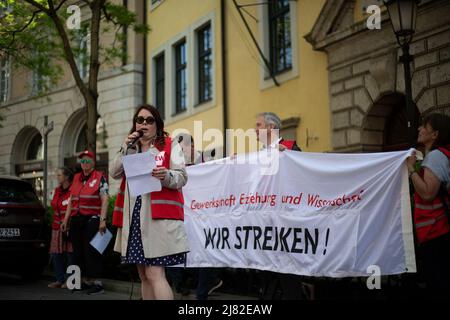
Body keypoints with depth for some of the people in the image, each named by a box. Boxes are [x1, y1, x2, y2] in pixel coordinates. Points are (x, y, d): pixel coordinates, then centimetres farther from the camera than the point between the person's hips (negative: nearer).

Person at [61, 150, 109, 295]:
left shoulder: (99, 178, -1)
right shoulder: (76, 178, 16)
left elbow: (104, 200, -8)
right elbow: (71, 200, 19)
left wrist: (102, 220, -17)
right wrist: (66, 219, 14)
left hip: (92, 219, -6)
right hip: (76, 220, 6)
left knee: (91, 251, -7)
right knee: (78, 251, 8)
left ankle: (96, 282, -1)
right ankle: (84, 281, 18)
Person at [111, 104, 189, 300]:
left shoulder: (170, 145, 5)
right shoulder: (130, 148, 21)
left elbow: (182, 177, -4)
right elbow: (114, 173, 7)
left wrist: (166, 175, -26)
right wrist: (126, 149, -5)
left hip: (159, 215, -6)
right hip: (134, 215, 6)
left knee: (154, 274, -14)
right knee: (144, 275, 11)